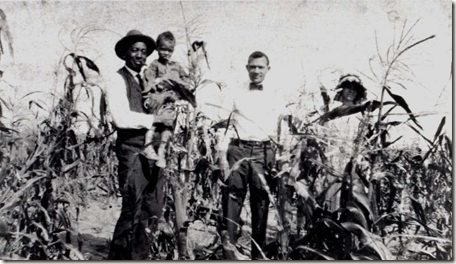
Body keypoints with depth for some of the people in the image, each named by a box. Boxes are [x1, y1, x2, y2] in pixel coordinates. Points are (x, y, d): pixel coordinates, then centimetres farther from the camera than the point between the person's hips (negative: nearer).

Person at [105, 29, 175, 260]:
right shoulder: (117, 80, -4)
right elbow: (121, 118, -16)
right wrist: (157, 118, -15)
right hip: (132, 149, -7)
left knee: (152, 211, 11)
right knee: (133, 211, -6)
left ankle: (139, 257, 22)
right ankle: (118, 257, 8)